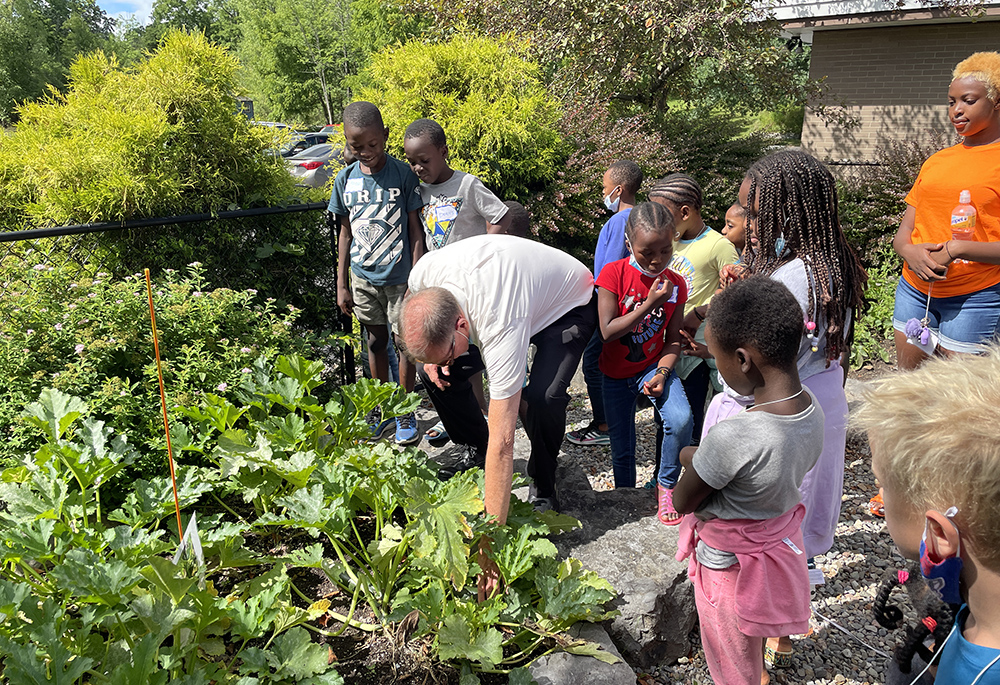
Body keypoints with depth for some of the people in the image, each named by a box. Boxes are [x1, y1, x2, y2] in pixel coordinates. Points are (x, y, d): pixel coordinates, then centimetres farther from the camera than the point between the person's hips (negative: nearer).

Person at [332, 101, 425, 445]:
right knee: (376, 341, 15)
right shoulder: (345, 180, 1)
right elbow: (345, 234, 8)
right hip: (363, 278, 3)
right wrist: (341, 284, 7)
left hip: (398, 278, -3)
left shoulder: (403, 175, -9)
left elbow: (415, 231, -6)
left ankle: (405, 413, 20)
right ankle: (381, 409, 31)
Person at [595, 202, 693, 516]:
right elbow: (607, 331, -22)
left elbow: (673, 339, -3)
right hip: (616, 373, -1)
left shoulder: (675, 283, -7)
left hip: (654, 365, 1)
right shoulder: (613, 273, -16)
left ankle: (665, 486, 0)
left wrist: (661, 374, -20)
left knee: (681, 420, -25)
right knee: (622, 448, 7)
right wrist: (650, 304, -28)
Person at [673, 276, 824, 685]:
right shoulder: (811, 410, -14)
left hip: (730, 564, -7)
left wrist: (690, 456, -4)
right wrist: (707, 460, -3)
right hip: (781, 543, 7)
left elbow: (682, 502, -21)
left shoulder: (731, 438, -38)